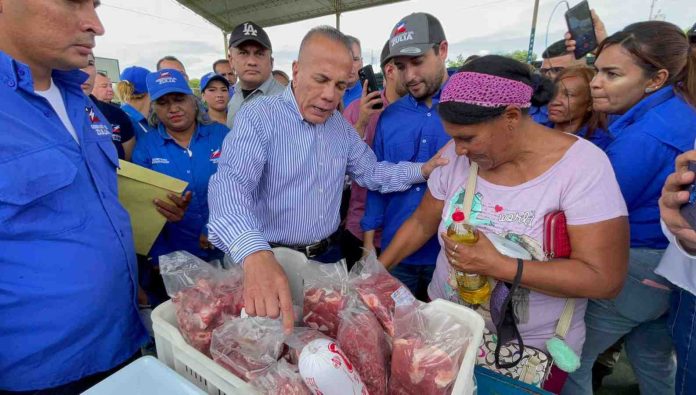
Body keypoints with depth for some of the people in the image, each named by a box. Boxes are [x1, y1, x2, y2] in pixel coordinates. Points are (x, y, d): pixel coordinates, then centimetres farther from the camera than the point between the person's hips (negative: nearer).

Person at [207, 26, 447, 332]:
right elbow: (230, 184, -33)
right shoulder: (259, 117, -18)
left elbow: (371, 172, 11)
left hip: (329, 256, 6)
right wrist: (255, 254, -52)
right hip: (273, 260, -5)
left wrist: (424, 170, -5)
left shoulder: (341, 126, 4)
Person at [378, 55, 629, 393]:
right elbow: (421, 224, 1)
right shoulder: (456, 155, -9)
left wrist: (498, 265, -30)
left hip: (532, 349, -3)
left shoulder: (583, 165, -21)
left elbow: (604, 279, -22)